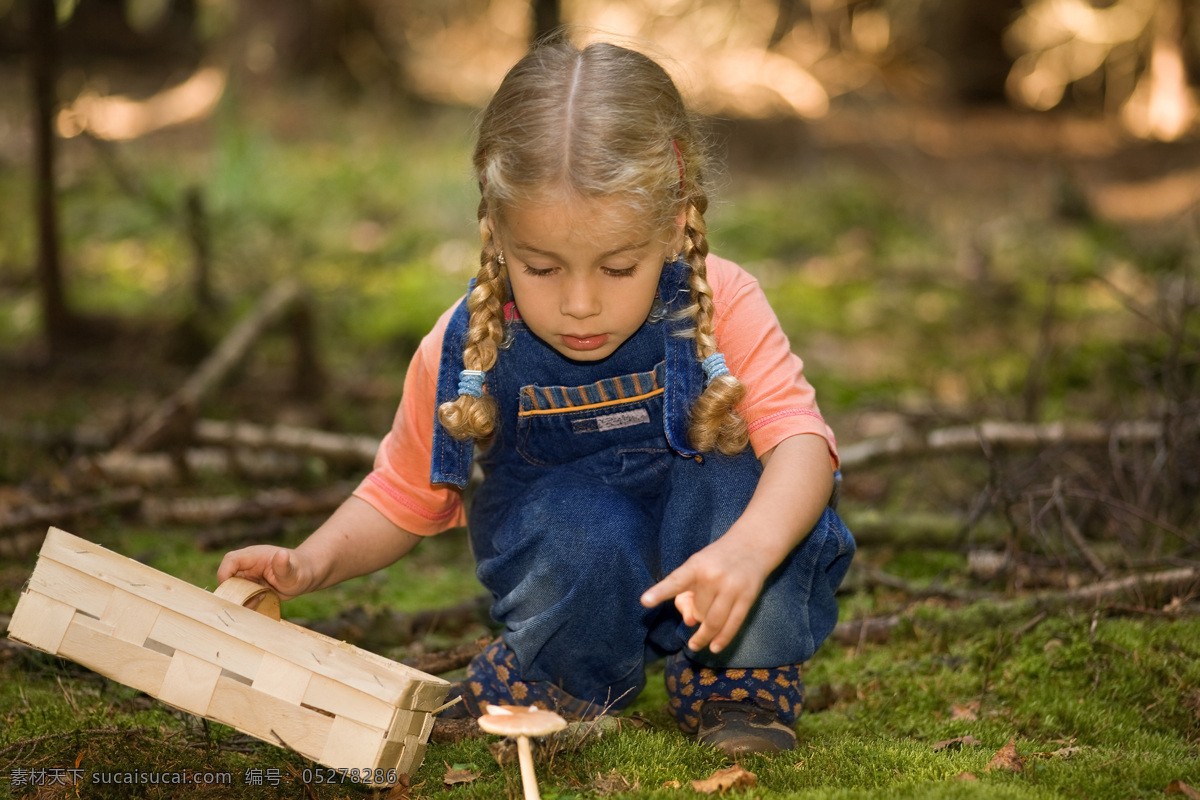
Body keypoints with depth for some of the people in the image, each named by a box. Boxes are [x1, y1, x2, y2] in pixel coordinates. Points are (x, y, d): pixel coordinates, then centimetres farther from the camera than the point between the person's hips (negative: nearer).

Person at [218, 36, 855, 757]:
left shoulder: (721, 307, -19)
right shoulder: (466, 351, -14)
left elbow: (798, 435, -30)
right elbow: (404, 494, 1)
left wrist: (747, 549, -51)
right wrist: (312, 563, -18)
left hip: (694, 556, 0)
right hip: (567, 557, 0)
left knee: (735, 477, -33)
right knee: (577, 522, -35)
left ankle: (740, 679, -4)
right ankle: (556, 682, -1)